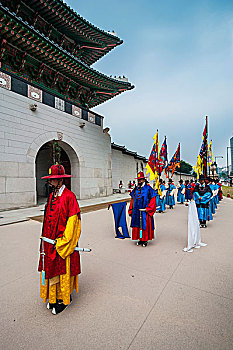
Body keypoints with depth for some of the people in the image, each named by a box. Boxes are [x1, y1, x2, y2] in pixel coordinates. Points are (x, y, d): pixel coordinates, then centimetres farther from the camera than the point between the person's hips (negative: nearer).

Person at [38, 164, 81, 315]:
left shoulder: (69, 196, -17)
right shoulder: (52, 196, 7)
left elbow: (72, 221, -19)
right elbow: (48, 219, 14)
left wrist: (62, 242, -17)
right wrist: (46, 238, 11)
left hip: (64, 242, -7)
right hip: (51, 241, 7)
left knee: (63, 270, 8)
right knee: (51, 268, 18)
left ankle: (65, 298, 31)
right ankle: (53, 297, 38)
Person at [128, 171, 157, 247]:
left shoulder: (148, 189, -6)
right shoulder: (135, 189, 9)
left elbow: (153, 200, -7)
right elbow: (132, 200, 13)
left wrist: (148, 209, -13)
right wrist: (131, 210, 10)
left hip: (145, 212, -5)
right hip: (136, 212, 5)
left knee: (145, 225, 3)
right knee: (137, 225, 11)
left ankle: (145, 240, 18)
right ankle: (140, 239, 26)